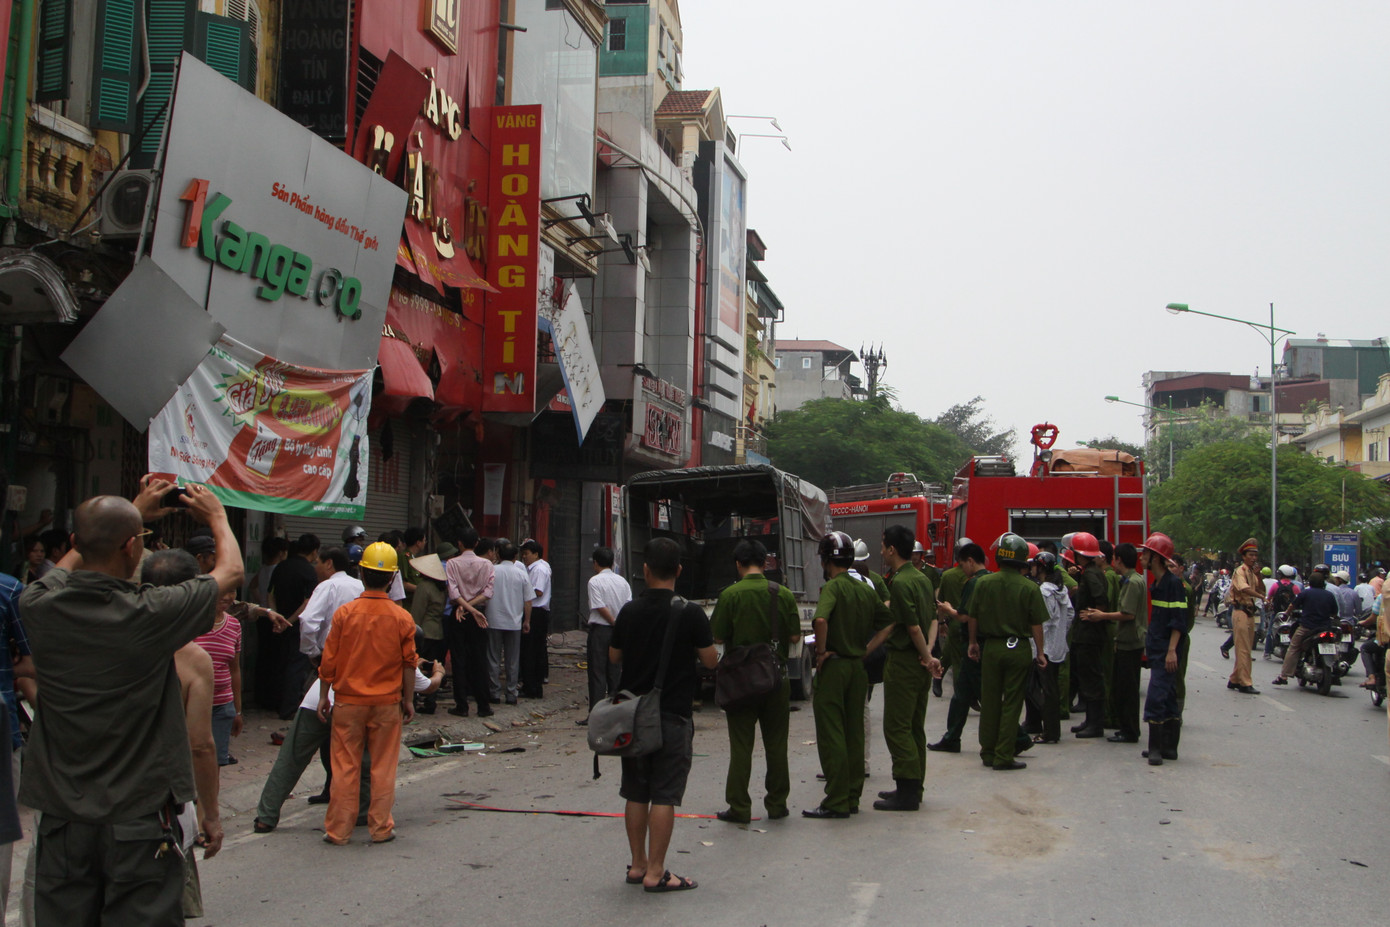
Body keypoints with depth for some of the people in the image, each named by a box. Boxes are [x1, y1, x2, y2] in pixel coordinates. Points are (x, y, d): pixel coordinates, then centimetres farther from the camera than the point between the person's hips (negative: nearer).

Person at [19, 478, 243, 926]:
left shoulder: (39, 606, -8)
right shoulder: (151, 614, -19)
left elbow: (71, 560, 18)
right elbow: (231, 571, 0)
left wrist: (135, 512, 28)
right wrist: (217, 515, 20)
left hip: (62, 817, 4)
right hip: (138, 821, -4)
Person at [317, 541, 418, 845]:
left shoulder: (345, 613, -7)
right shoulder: (401, 617, -7)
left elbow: (329, 660, -3)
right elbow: (409, 664, -1)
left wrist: (323, 695, 8)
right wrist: (408, 700, 10)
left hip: (348, 702, 0)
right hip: (387, 703, 0)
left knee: (345, 766, 7)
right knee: (383, 767, 9)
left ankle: (338, 830, 13)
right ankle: (381, 828, 14)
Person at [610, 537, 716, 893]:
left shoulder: (629, 611, 0)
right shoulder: (690, 613, -11)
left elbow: (614, 658, 10)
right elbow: (711, 660, -5)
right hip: (673, 716, -4)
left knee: (636, 794, 12)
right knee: (664, 795, -1)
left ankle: (638, 865, 20)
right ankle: (655, 873, 0)